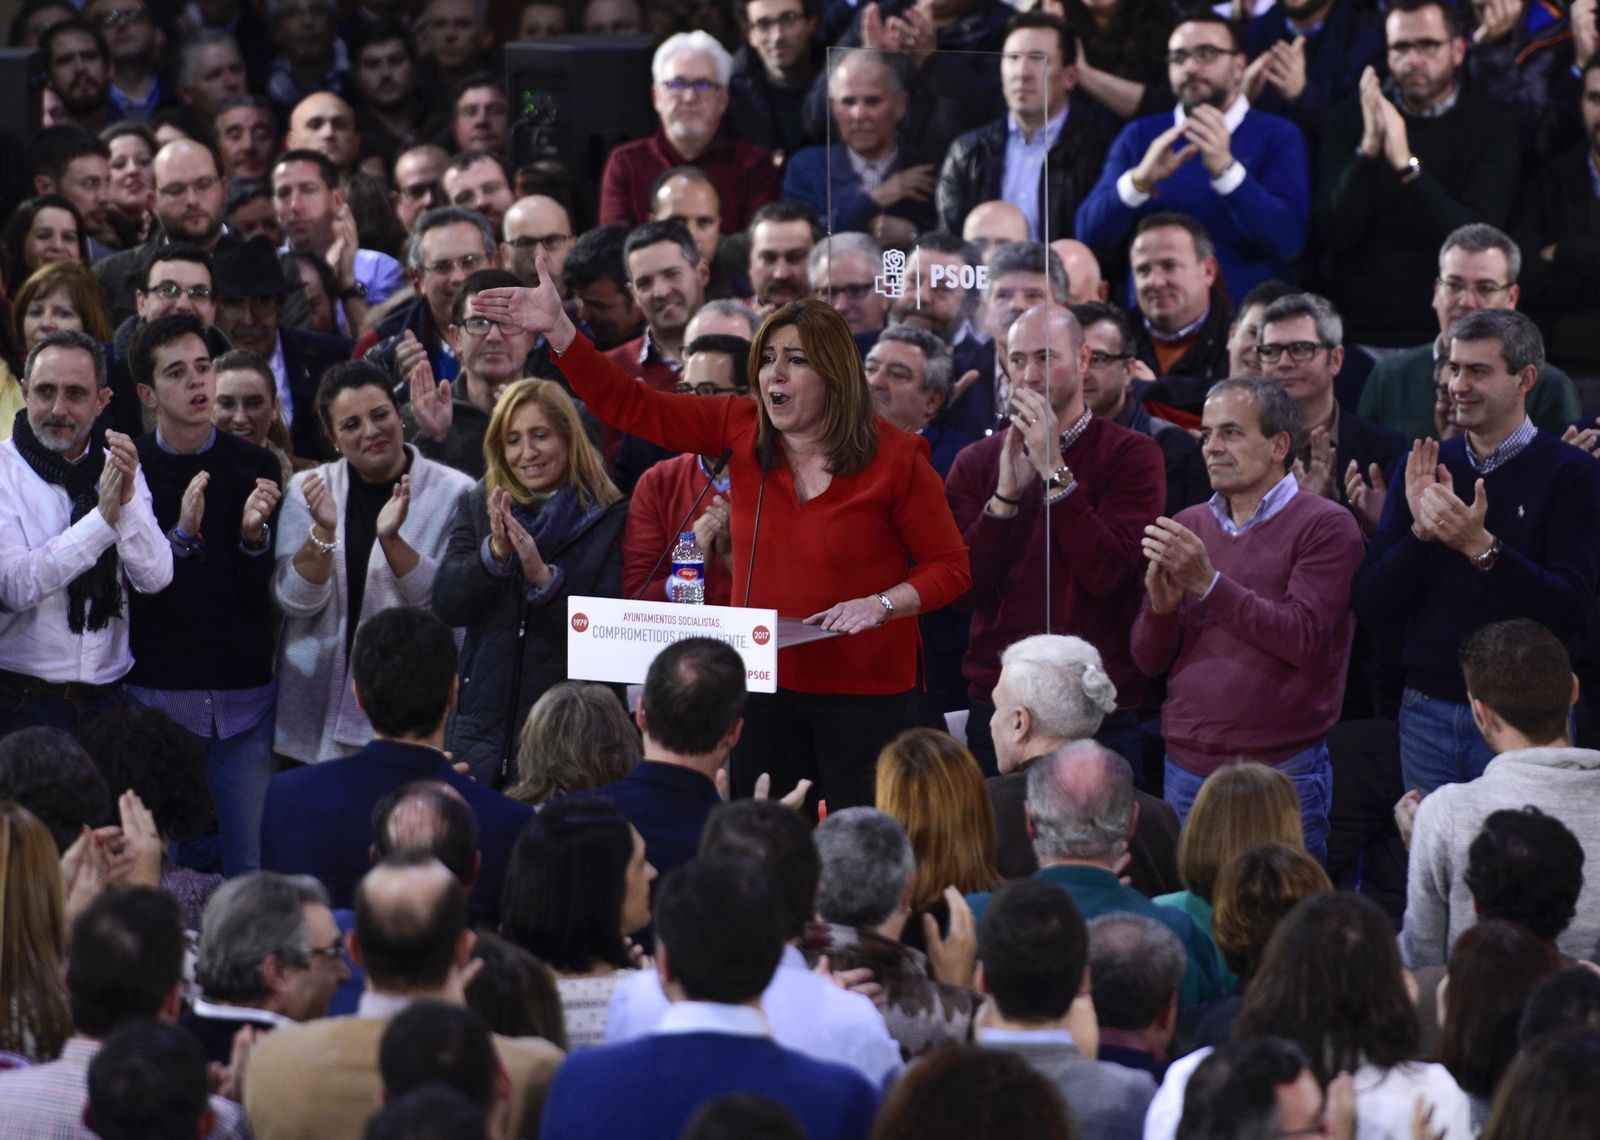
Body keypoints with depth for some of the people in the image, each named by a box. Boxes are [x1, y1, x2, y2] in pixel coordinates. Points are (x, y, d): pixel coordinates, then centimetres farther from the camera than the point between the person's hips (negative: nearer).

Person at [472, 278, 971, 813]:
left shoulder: (895, 458, -7)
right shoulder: (742, 429, 2)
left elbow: (949, 565, 0)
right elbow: (629, 406, 1)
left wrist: (883, 603, -17)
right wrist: (558, 329, -8)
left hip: (864, 691, -3)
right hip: (765, 684, 4)